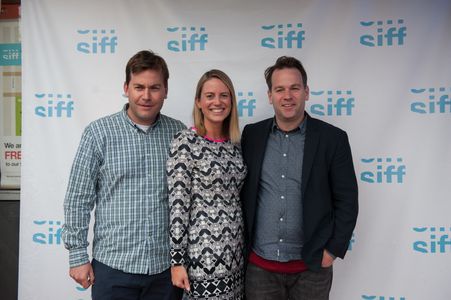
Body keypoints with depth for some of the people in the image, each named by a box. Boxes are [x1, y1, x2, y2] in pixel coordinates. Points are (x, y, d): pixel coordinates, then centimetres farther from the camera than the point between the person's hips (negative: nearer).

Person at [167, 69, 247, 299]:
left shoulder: (234, 144, 7)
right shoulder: (185, 142, -12)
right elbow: (177, 204, -15)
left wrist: (242, 248, 14)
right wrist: (177, 260, -15)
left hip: (235, 255, 6)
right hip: (203, 256, -6)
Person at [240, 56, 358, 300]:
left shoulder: (333, 138, -5)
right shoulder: (252, 135, 1)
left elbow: (346, 201, -2)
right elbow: (241, 191, 7)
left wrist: (332, 250, -5)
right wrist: (242, 247, 5)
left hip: (311, 267, -1)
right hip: (259, 265, 2)